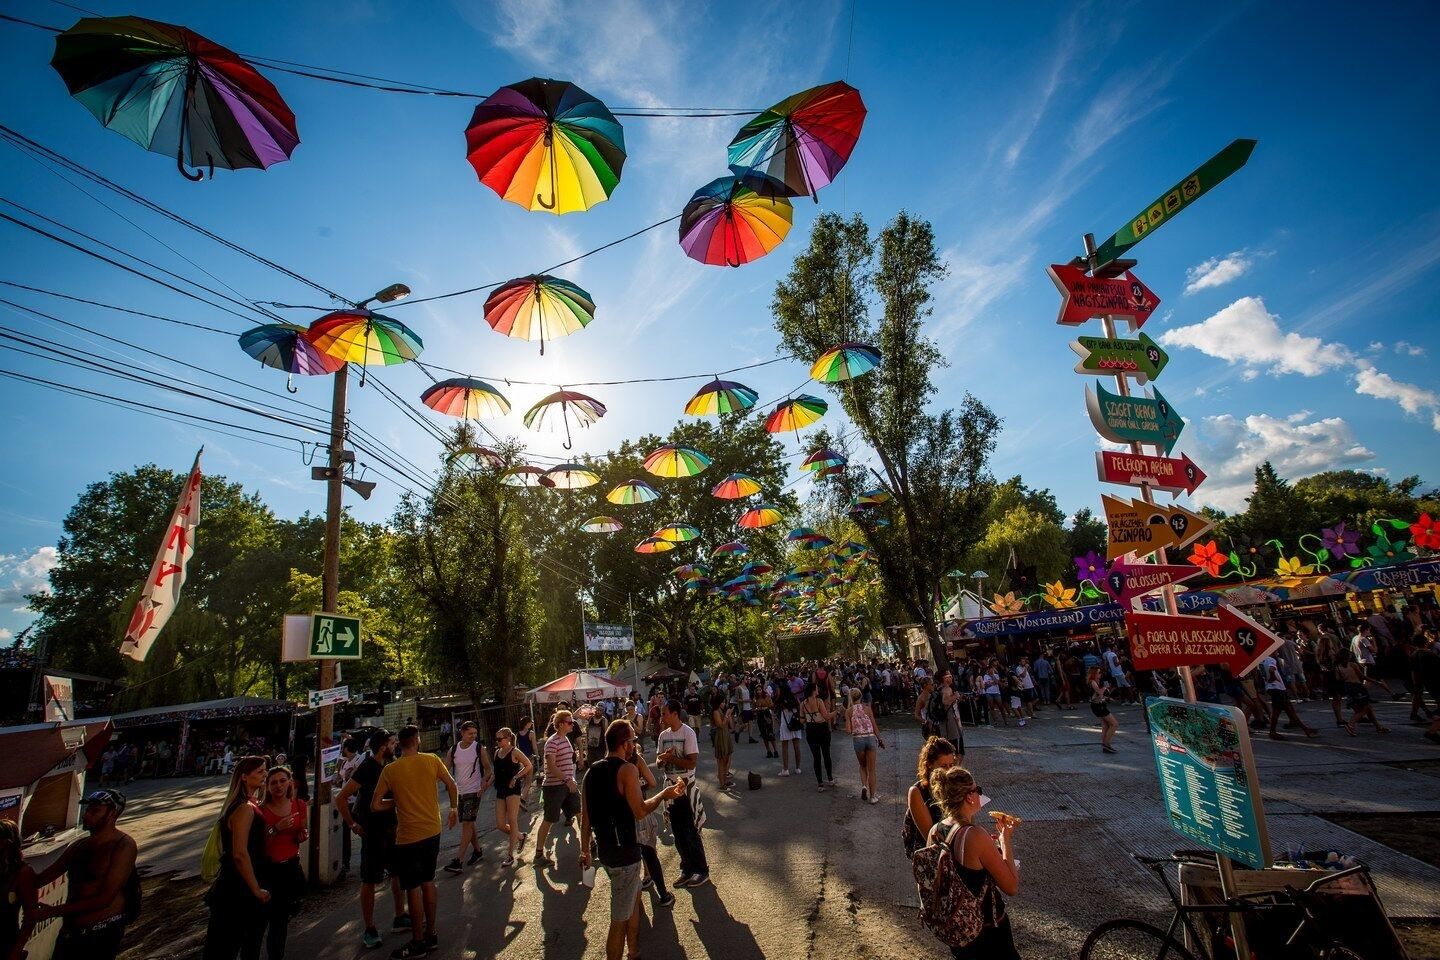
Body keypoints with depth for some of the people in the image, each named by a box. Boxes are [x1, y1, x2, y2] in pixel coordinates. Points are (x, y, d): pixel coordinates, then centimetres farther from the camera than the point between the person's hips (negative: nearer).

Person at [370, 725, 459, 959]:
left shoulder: (390, 770, -11)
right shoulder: (432, 760, -6)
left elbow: (375, 806, -9)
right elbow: (451, 785, 1)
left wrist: (396, 802, 9)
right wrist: (454, 809, 17)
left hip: (408, 836, -4)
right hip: (432, 831, 4)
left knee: (413, 888, 8)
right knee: (428, 881, 18)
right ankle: (431, 934, 28)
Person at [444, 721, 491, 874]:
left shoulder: (479, 749, -7)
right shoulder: (453, 750, 2)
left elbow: (487, 769, -1)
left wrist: (484, 782, -17)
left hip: (473, 791, -5)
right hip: (459, 791, 5)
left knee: (467, 824, -9)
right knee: (468, 824, 14)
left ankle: (457, 861, -8)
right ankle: (478, 851, 30)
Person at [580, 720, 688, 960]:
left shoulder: (592, 770, 4)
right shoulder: (627, 769, -18)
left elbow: (585, 817, 8)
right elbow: (640, 811, -19)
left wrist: (585, 850, 16)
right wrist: (665, 794, -6)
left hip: (604, 849, 9)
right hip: (624, 853, -9)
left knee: (634, 897, 26)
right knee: (620, 919, 3)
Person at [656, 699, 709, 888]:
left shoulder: (688, 732, -16)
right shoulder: (664, 735, 4)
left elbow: (692, 762, -21)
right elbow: (658, 761, 8)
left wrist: (669, 757, -18)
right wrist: (661, 759, -14)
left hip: (686, 784, -7)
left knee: (691, 830, 1)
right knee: (677, 831, 14)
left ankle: (702, 871, 16)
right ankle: (687, 869, 29)